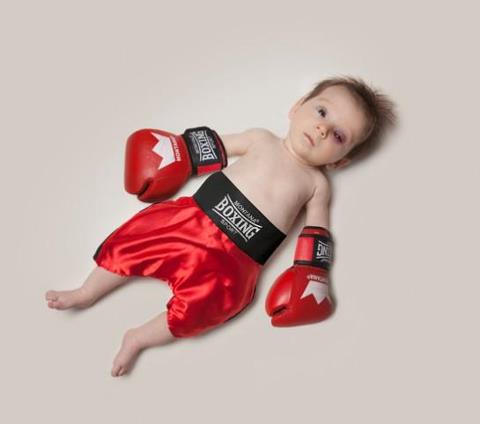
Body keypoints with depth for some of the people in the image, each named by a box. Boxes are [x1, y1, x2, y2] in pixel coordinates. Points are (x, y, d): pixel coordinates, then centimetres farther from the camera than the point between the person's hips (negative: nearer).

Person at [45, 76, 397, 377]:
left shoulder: (317, 184, 8)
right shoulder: (261, 139, 10)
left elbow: (318, 236, 7)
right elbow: (214, 146, 17)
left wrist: (311, 275, -2)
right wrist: (177, 153, 10)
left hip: (235, 258, -2)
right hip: (192, 217, 2)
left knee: (199, 307, -21)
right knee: (132, 243, -1)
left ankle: (138, 339, 2)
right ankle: (85, 295, 23)